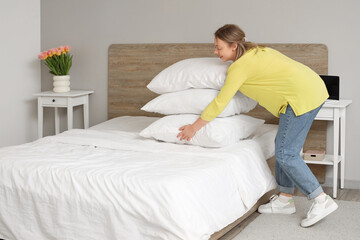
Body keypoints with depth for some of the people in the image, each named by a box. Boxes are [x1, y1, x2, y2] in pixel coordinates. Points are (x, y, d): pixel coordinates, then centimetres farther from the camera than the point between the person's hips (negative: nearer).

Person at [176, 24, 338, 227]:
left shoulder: (240, 66, -11)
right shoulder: (254, 51, 16)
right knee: (284, 147, 14)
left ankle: (322, 201, -4)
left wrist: (194, 127, -1)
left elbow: (220, 103, -10)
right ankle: (285, 199, 21)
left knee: (286, 153, -6)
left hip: (302, 97, -10)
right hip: (314, 88, 10)